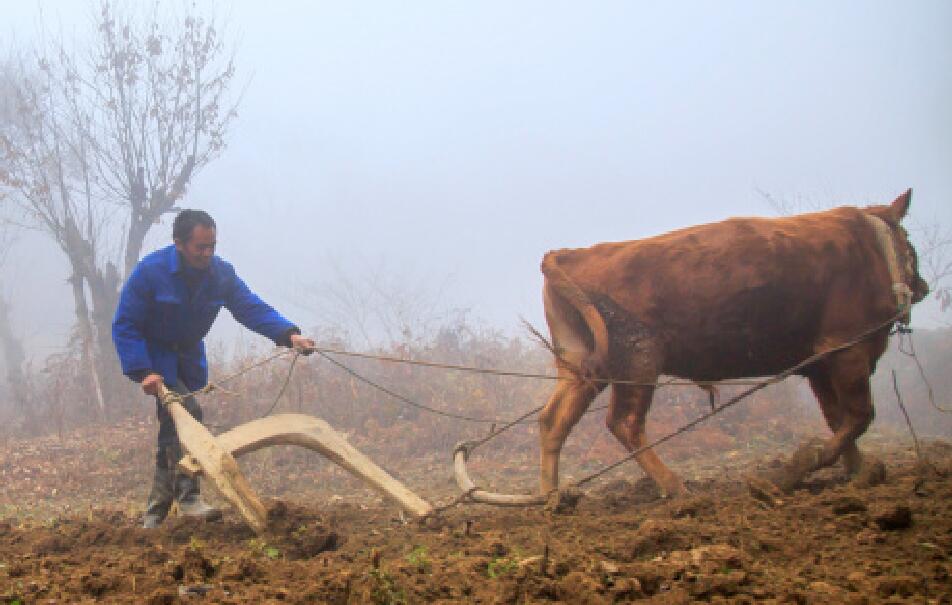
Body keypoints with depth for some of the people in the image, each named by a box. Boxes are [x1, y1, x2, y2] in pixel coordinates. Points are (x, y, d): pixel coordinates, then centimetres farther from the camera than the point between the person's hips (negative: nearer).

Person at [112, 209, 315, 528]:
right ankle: (188, 496, -23)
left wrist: (289, 334, -32)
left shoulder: (221, 273, -10)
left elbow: (251, 307, -16)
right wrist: (143, 371, -30)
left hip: (188, 357, 6)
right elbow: (125, 326, -21)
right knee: (187, 412, -26)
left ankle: (155, 514, 18)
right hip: (155, 357, -6)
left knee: (173, 428, 8)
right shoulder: (150, 271, -24)